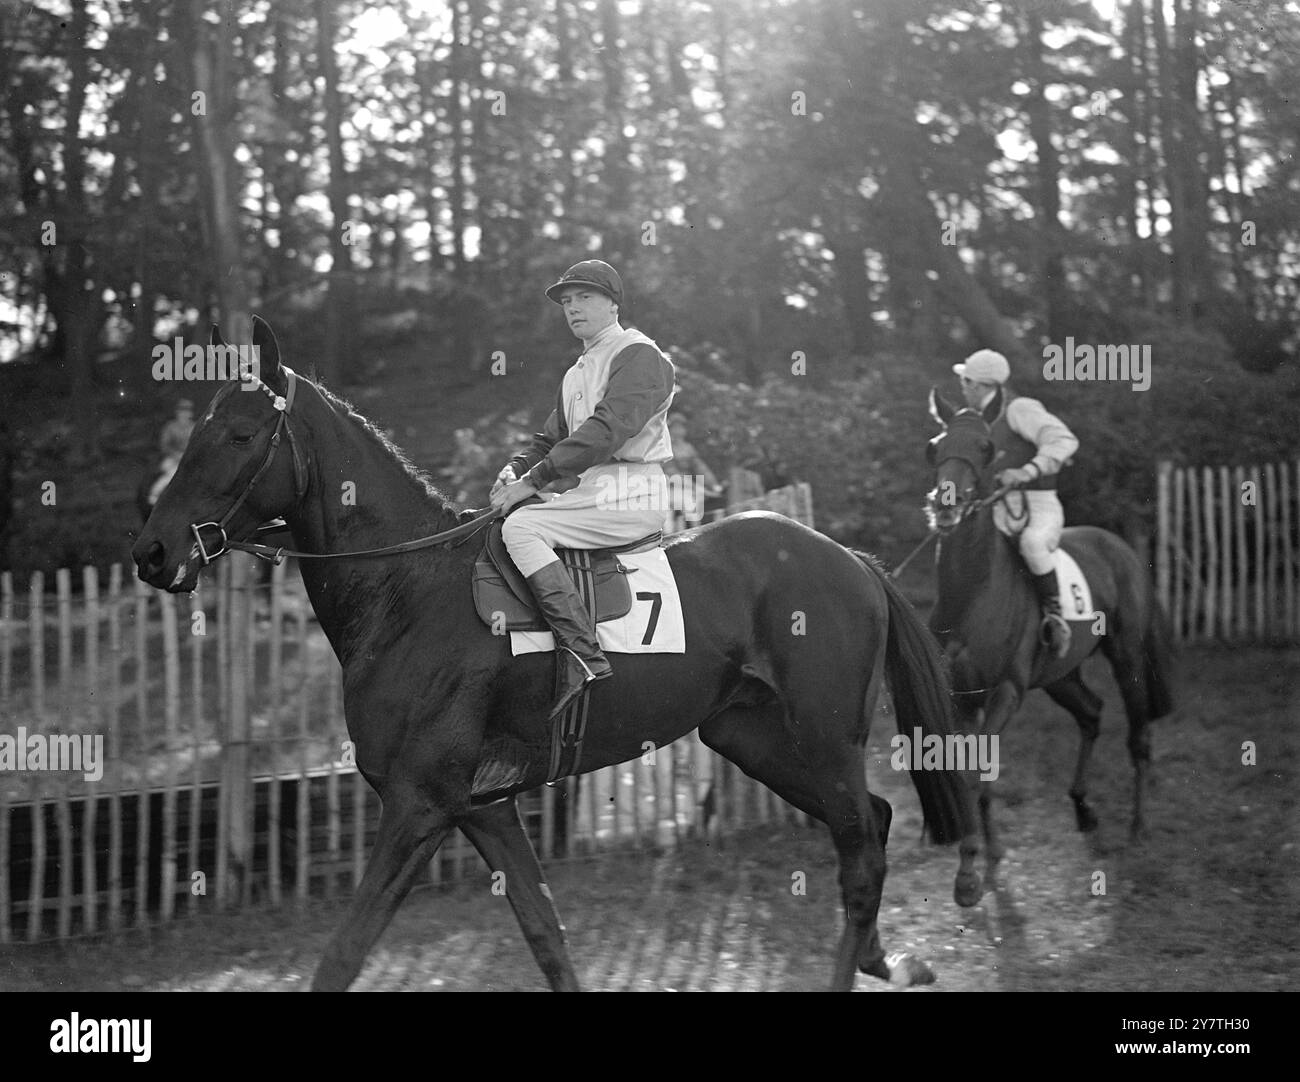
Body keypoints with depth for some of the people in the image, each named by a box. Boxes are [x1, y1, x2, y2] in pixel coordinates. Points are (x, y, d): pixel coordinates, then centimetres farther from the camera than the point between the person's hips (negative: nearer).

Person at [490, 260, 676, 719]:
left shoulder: (638, 356, -7)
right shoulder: (578, 372, 24)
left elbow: (606, 431, -20)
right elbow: (552, 438, 23)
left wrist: (535, 480, -23)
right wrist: (515, 470, 0)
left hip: (628, 496, -10)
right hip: (587, 491, 10)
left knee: (521, 526, -28)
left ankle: (583, 655, -36)